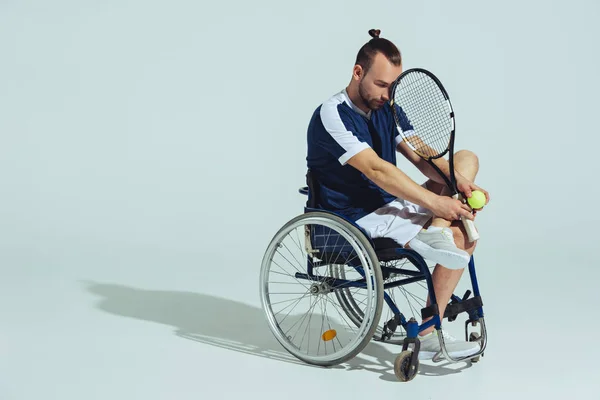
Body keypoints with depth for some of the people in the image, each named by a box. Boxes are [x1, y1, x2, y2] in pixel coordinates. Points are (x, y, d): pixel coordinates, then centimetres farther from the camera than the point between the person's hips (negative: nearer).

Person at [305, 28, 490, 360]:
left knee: (467, 158, 0)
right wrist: (434, 202, -29)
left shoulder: (386, 110, 10)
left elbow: (422, 156, 3)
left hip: (393, 202, 9)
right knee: (460, 237, -21)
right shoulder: (332, 115, -15)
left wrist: (457, 181, -18)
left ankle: (438, 234, -23)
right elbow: (376, 170, -25)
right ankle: (429, 335, -12)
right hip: (359, 217, -8)